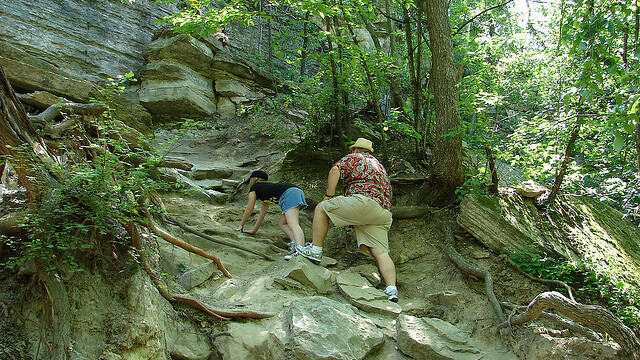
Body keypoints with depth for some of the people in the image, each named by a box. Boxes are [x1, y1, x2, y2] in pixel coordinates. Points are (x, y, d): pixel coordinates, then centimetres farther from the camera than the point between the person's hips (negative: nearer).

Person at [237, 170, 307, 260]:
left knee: (293, 224, -24)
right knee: (282, 224, 14)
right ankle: (295, 242, -11)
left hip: (289, 193, -8)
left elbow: (249, 210, 23)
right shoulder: (265, 189, 39)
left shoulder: (254, 188, 19)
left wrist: (241, 225, 37)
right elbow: (262, 214, 45)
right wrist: (254, 230, 51)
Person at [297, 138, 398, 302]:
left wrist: (329, 195, 0)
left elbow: (335, 170, -2)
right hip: (384, 213, 7)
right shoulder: (380, 166, 37)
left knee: (321, 208, 5)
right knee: (381, 253, 0)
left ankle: (316, 250, 0)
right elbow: (388, 192, 33)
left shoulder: (354, 158, 17)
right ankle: (391, 290, -16)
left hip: (365, 201, -7)